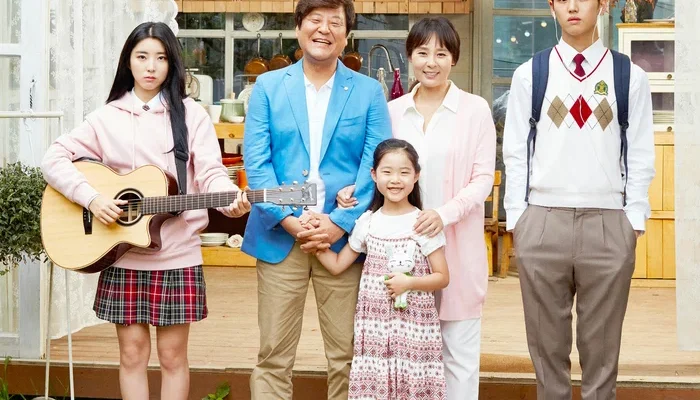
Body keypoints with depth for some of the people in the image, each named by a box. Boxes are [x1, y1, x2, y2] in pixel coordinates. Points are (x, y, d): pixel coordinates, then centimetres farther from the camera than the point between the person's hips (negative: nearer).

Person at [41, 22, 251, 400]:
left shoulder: (191, 114, 2)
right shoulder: (106, 117, 5)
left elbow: (210, 173, -6)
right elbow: (54, 158, 1)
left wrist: (233, 201, -28)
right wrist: (91, 198, -14)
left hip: (177, 253, -1)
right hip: (122, 253, 1)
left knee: (173, 355, 5)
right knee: (132, 352, 6)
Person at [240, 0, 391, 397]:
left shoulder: (369, 91, 5)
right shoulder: (268, 87, 7)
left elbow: (375, 166, -2)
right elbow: (256, 161, -1)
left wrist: (340, 223, -14)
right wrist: (288, 219, -13)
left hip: (343, 238, 0)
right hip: (279, 237, 0)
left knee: (347, 354, 4)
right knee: (273, 354, 3)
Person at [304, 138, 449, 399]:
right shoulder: (367, 222, 6)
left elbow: (442, 278, -1)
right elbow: (337, 265, 12)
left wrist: (409, 282, -15)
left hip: (414, 325, -3)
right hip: (374, 323, 3)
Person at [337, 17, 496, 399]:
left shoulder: (475, 109, -1)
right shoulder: (393, 110, 8)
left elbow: (483, 179, -5)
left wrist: (445, 213, -21)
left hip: (457, 247, -3)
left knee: (459, 350, 3)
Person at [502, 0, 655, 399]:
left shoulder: (630, 77, 5)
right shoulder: (529, 74, 5)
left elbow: (641, 156, 5)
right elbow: (515, 153, 6)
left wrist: (634, 221, -1)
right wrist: (517, 218, 0)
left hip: (608, 225, 0)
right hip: (542, 223, 0)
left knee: (602, 348, 7)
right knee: (547, 345, 8)